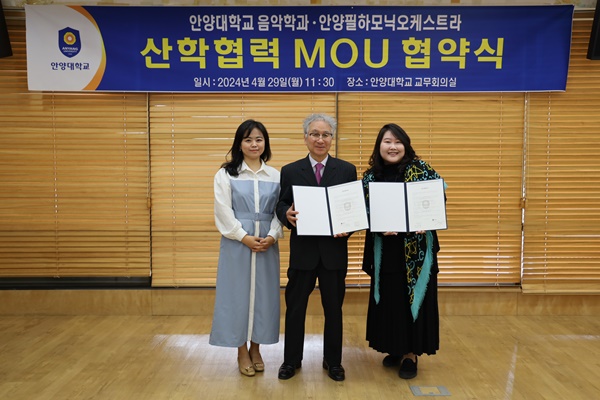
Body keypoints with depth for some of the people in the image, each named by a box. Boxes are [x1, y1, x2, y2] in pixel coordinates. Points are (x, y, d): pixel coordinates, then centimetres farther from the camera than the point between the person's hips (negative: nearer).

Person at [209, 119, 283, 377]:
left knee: (263, 294, 8)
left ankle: (255, 348, 25)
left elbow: (280, 211, 4)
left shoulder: (275, 176, 7)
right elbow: (223, 212, -5)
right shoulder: (226, 174, 0)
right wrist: (244, 237, -13)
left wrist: (272, 236, -12)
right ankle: (242, 352, 19)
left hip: (267, 244, 2)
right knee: (238, 293, 4)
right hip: (237, 243, -2)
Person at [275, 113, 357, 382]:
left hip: (335, 250, 0)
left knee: (333, 307, 12)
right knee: (295, 306, 9)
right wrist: (287, 215, -20)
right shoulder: (290, 171, 3)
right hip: (302, 249, 0)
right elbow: (281, 205, 2)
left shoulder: (347, 170, 3)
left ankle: (333, 361, 30)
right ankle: (291, 360, 28)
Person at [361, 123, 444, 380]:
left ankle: (411, 353, 18)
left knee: (414, 297, 4)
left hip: (415, 249, -2)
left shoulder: (421, 170, -3)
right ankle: (395, 348, 27)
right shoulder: (370, 176, 3)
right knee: (388, 299, 9)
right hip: (385, 250, 2)